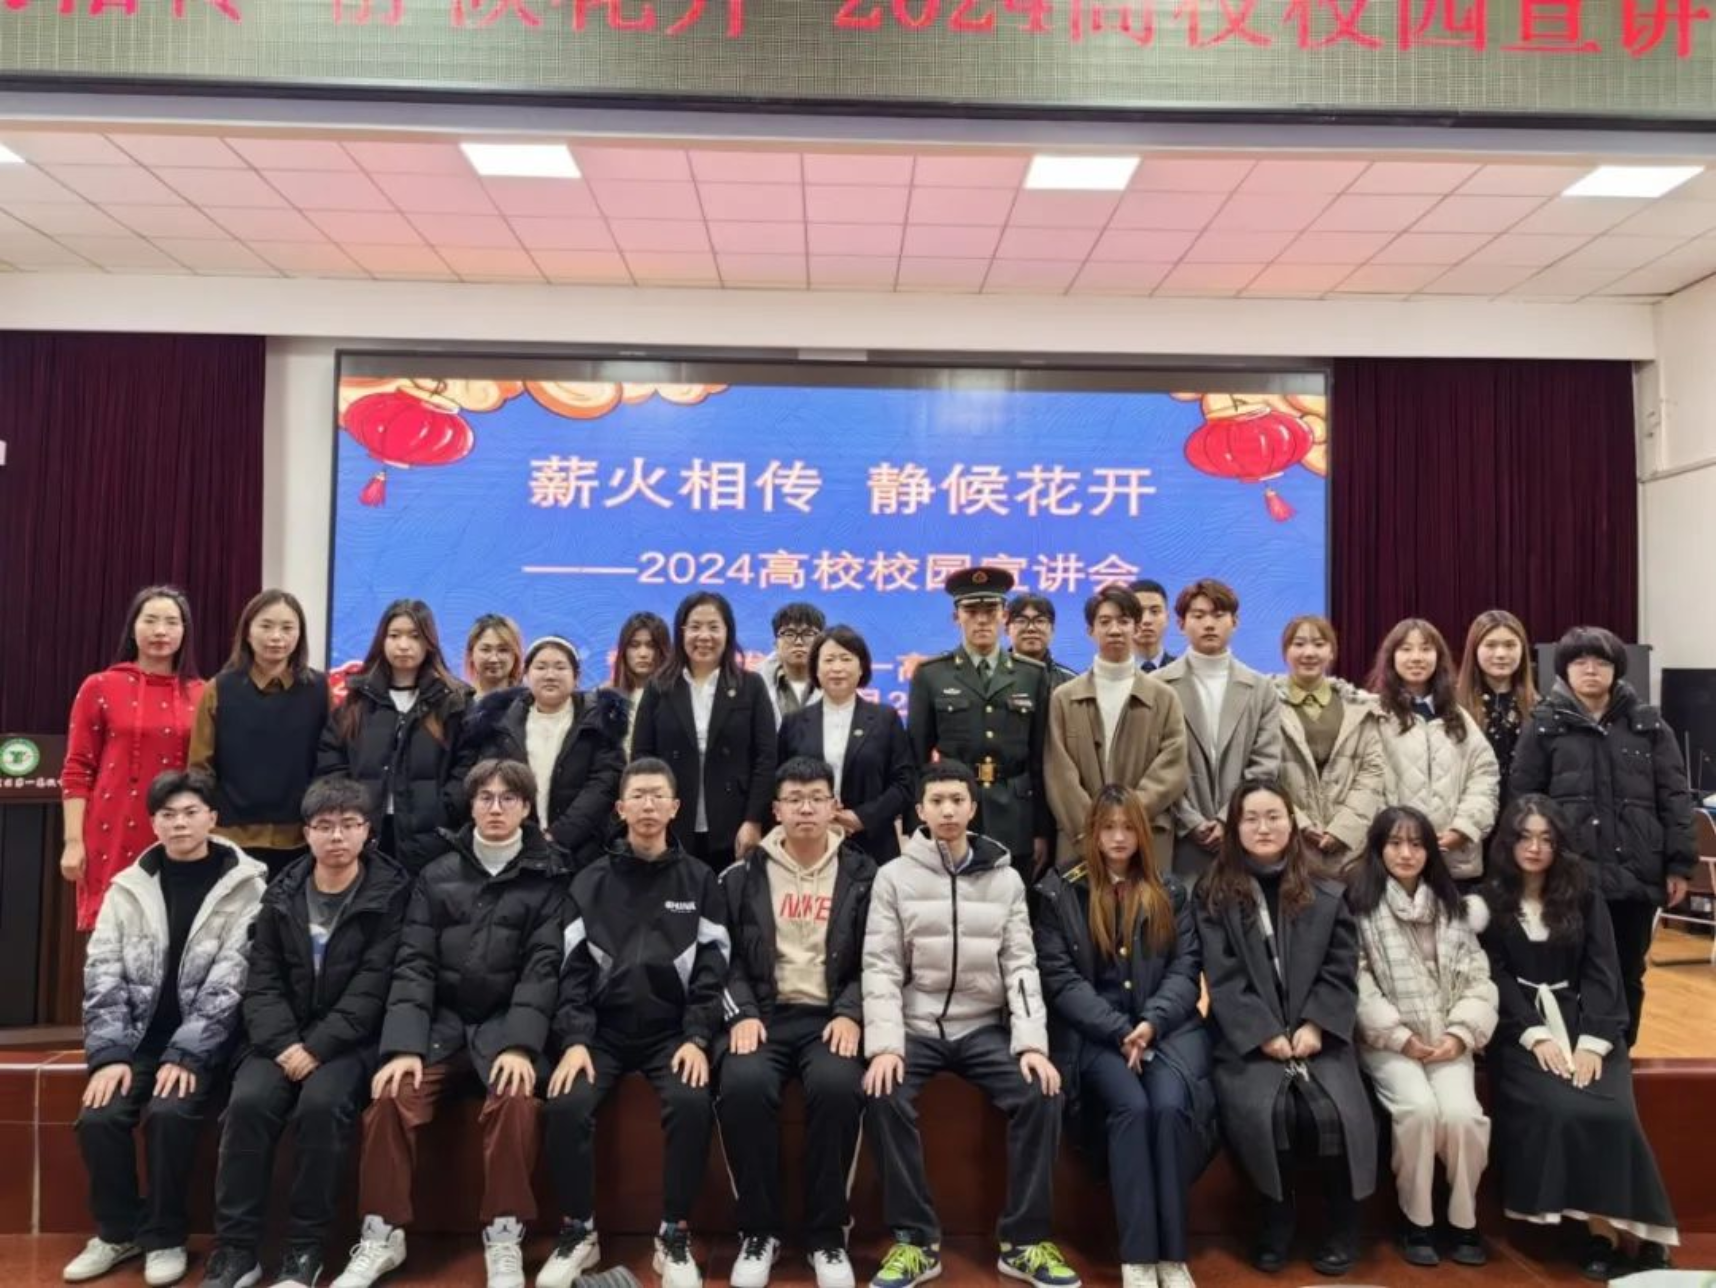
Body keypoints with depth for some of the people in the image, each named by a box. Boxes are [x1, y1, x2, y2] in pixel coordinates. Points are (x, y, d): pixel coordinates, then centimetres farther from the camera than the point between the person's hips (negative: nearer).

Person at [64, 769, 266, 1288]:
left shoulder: (245, 886, -7)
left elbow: (230, 981, -12)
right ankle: (117, 1230, 8)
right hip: (139, 1037, 4)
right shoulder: (128, 887, 6)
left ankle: (164, 1236, -3)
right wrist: (109, 1054, -10)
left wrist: (186, 1055, -18)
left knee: (169, 1113, -27)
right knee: (98, 1117, -18)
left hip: (202, 1043, -4)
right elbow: (103, 973, 1)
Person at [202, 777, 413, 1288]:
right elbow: (262, 982, 3)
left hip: (349, 1040, -3)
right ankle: (235, 1246, -9)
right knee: (248, 1101, -23)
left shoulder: (391, 892, -5)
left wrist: (317, 1048, -19)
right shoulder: (282, 894, 7)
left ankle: (305, 1246, -13)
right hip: (284, 1038, 4)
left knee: (322, 1103, -29)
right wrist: (285, 1044, -13)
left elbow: (372, 987, -11)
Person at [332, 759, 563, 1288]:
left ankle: (504, 1237, -15)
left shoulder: (548, 877, 3)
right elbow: (414, 964, 2)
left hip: (507, 1023, -2)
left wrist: (519, 1045, -20)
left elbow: (544, 967, -6)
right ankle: (383, 1234, -6)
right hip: (442, 1022, 3)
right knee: (392, 1096, -23)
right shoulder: (437, 876, 11)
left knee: (515, 1099, -30)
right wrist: (403, 1045, -13)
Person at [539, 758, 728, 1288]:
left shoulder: (699, 881, 5)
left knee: (692, 1102, -28)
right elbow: (573, 970, 1)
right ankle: (578, 1233, -1)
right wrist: (574, 1040, -12)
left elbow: (713, 969, 0)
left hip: (672, 1031, -1)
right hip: (603, 1030, 1)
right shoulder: (590, 882, 8)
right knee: (567, 1104, -24)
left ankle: (675, 1237, -8)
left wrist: (697, 1039, -13)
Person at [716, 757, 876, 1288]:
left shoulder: (862, 875, 8)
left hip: (830, 1015, 0)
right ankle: (758, 1229, -9)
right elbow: (726, 956, 6)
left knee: (837, 1085, -32)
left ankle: (828, 1234, -11)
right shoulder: (743, 876, 9)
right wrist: (741, 1014, -9)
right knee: (743, 1085, -30)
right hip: (764, 1012, 1)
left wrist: (850, 1014, -10)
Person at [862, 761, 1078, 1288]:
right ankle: (916, 1240, -10)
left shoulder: (1006, 878, 5)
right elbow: (880, 967, -5)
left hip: (985, 1028, 2)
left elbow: (1021, 965, 1)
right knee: (885, 1098, -28)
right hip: (916, 1027, -1)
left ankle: (1025, 1242, -5)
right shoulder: (894, 877, 0)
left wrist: (1032, 1043, -12)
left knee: (1040, 1094, -21)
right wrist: (885, 1044, -18)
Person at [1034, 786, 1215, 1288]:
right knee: (1131, 1106, -28)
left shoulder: (1170, 893, 15)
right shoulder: (1059, 892, 6)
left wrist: (1152, 1023, -12)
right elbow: (1059, 976, -2)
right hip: (1094, 1032, -2)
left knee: (1170, 1105, -27)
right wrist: (1120, 1030, -12)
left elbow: (1185, 969, 6)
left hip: (1167, 1025, 2)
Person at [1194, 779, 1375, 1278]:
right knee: (1263, 1111, -28)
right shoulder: (1212, 895, 5)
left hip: (1317, 1036, 2)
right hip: (1248, 1040, -1)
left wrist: (1316, 1027, -9)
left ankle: (1341, 1223, 4)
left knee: (1335, 1112, -24)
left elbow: (1342, 972, 6)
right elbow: (1222, 978, -2)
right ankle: (1277, 1216, 0)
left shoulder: (1327, 895, 13)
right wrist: (1266, 1034, -12)